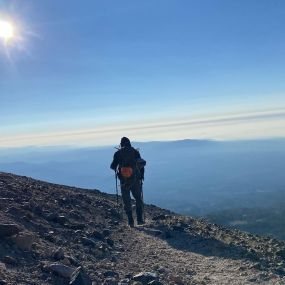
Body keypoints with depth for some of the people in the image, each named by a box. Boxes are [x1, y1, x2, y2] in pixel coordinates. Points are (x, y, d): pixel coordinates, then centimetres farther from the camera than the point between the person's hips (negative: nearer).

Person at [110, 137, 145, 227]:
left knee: (127, 201, 10)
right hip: (136, 179, 1)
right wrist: (141, 176, 13)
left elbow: (113, 166, 2)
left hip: (124, 180, -1)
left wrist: (117, 169, 24)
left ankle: (131, 221, 8)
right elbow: (141, 165, 2)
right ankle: (139, 219, 13)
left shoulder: (118, 153, 0)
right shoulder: (135, 152, 3)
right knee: (138, 199, 17)